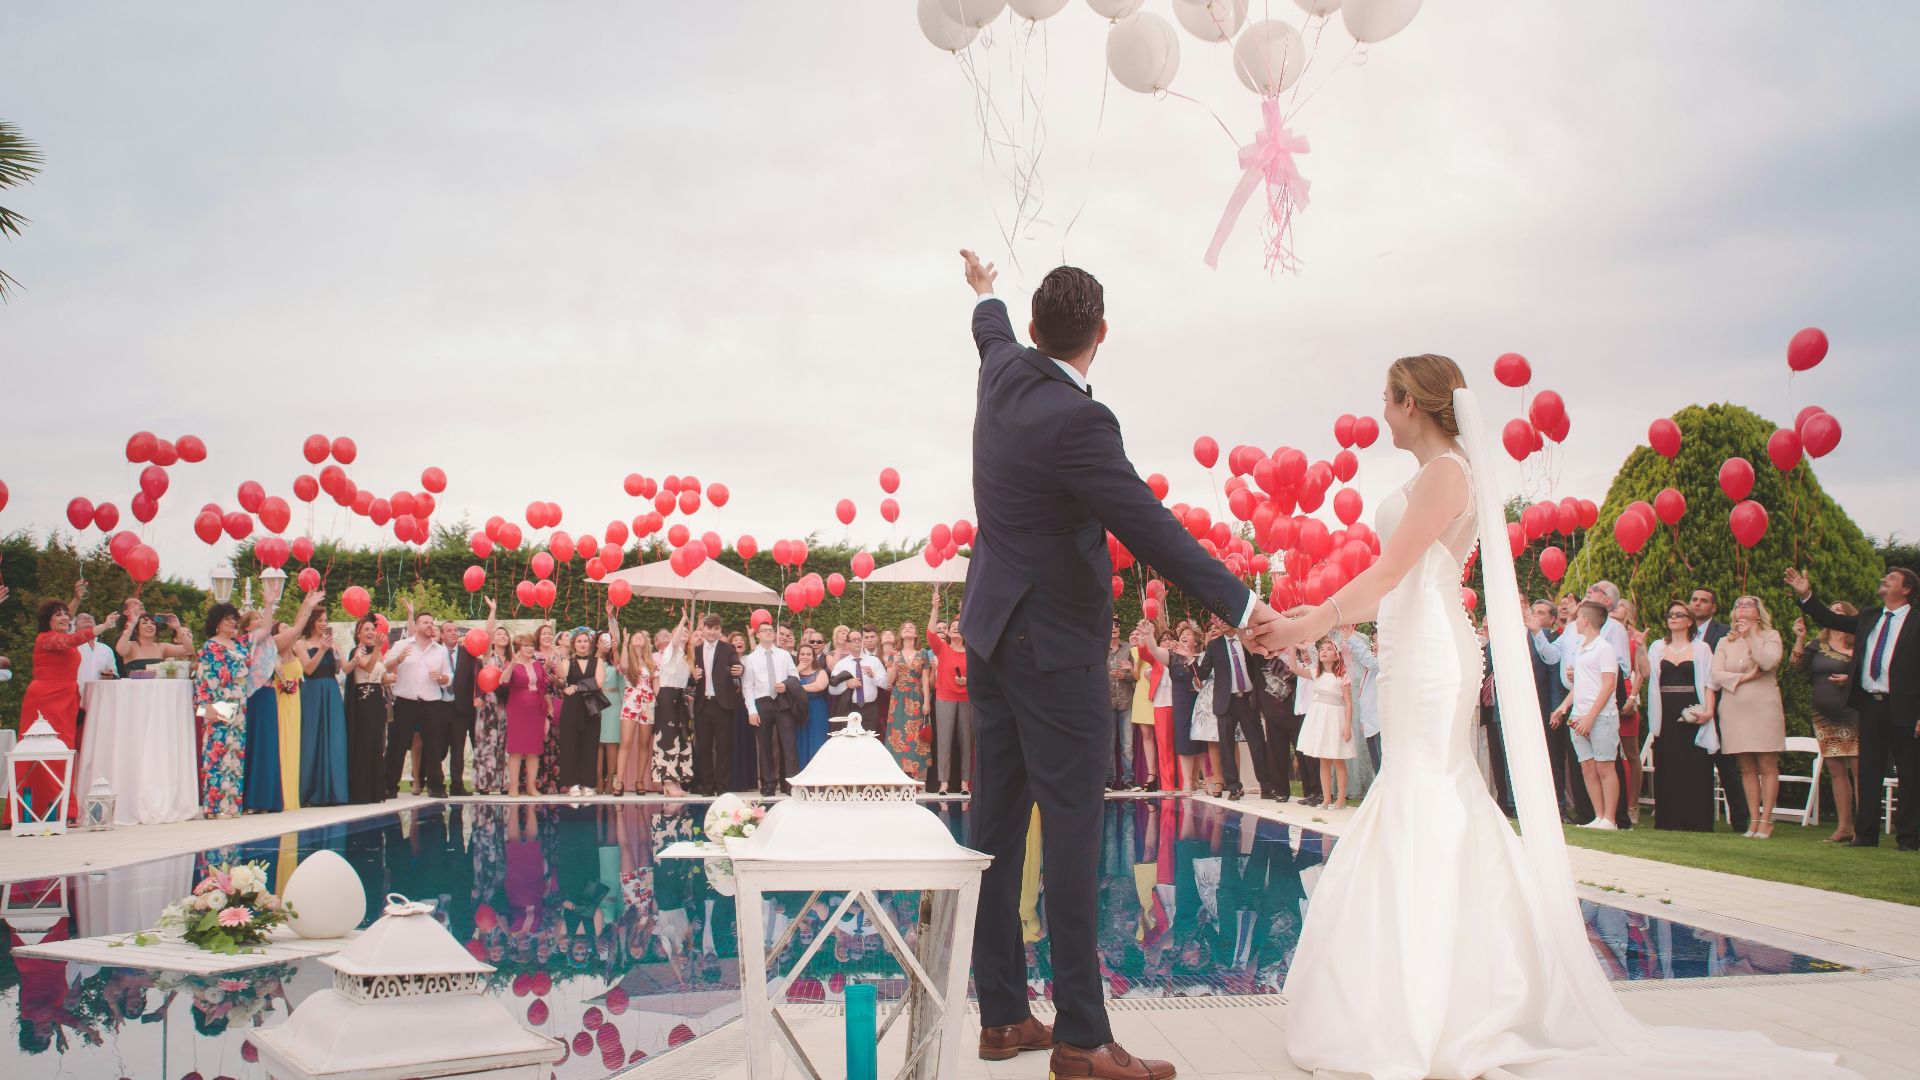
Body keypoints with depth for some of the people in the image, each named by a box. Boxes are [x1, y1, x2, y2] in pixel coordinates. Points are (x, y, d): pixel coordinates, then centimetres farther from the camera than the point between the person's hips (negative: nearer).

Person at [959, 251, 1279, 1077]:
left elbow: (993, 334, 29)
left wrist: (985, 296, 52)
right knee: (1070, 832, -6)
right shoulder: (1077, 421, -21)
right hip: (1054, 647, -9)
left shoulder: (1004, 376, 4)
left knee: (996, 824, 10)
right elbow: (1149, 528, -23)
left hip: (993, 634, 9)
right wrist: (1239, 606, -18)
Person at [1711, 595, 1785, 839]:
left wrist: (1750, 636, -8)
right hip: (1735, 710, 3)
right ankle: (1753, 819, 7)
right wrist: (1743, 677, -10)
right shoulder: (1725, 642, 14)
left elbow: (1769, 662, -13)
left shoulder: (1770, 636, 6)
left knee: (1767, 766, -4)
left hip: (1763, 708, -3)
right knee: (1747, 768, 5)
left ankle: (1766, 819, -1)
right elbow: (1716, 674, 3)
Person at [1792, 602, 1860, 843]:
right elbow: (1798, 666, 2)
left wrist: (1851, 680, -18)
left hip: (1852, 716, -5)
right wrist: (1799, 638, -5)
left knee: (1859, 770, -8)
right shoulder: (1819, 643, 11)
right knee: (1836, 771, 7)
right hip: (1824, 717, 5)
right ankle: (1844, 827, 11)